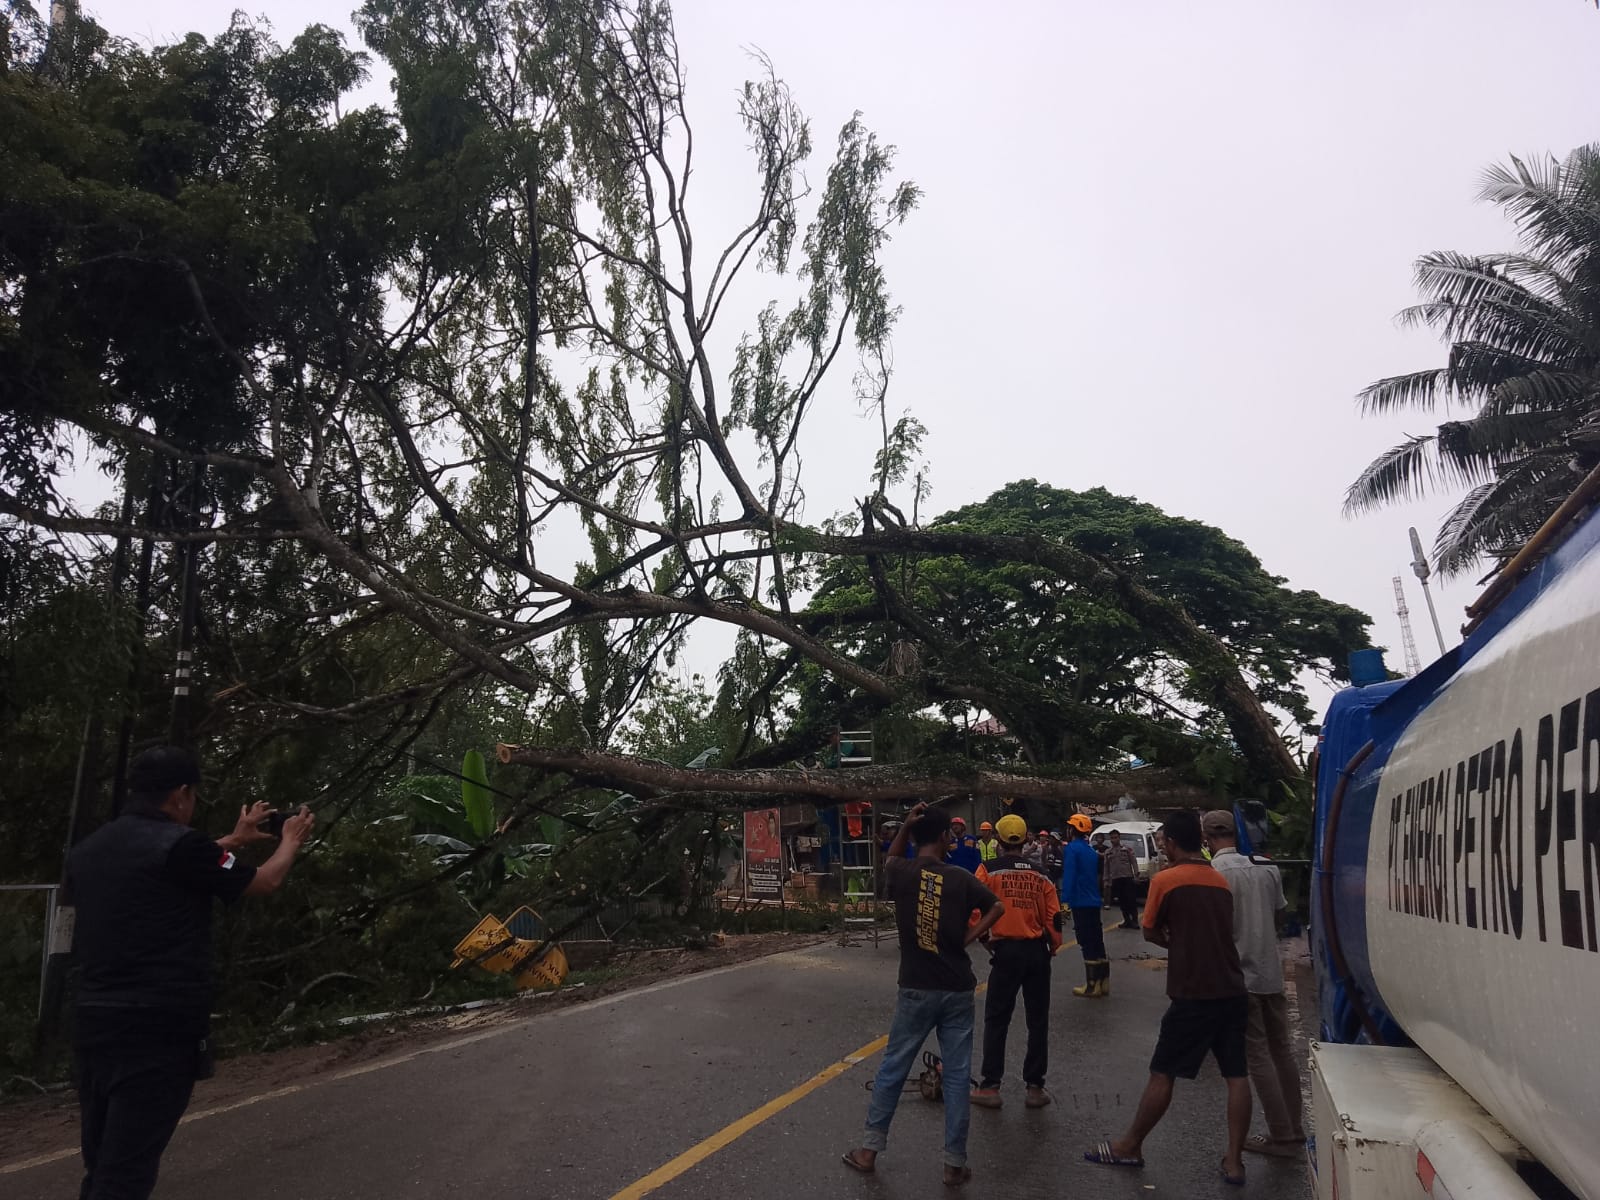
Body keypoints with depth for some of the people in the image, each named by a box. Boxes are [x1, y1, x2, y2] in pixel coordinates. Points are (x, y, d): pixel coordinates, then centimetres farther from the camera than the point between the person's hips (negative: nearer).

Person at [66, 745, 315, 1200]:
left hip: (93, 1024, 8)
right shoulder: (177, 843, -12)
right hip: (159, 1029, -8)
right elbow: (264, 882, 3)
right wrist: (291, 841, 23)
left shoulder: (86, 851, 10)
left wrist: (233, 840, 40)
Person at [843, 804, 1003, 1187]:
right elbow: (997, 908, 5)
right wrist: (968, 937, 2)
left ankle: (869, 1150, 18)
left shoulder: (902, 873, -6)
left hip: (916, 989, 0)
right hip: (957, 990, 0)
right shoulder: (961, 878, -4)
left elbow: (889, 860, 17)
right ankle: (955, 1162, 13)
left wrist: (905, 825, 2)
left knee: (892, 1069, 11)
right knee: (957, 1075, 8)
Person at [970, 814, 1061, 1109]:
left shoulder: (988, 870, -5)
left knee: (996, 1020, 6)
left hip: (1006, 951, -3)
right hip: (1037, 952, 3)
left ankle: (989, 1087, 8)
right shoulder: (1040, 874, 5)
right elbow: (1053, 917, 4)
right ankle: (1034, 1087, 16)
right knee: (1038, 1021, 11)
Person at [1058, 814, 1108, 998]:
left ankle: (1092, 986, -4)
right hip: (1094, 902, 8)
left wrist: (1065, 901, -23)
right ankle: (1104, 983, 16)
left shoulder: (1072, 848, -10)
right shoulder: (1091, 850, 16)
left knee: (1087, 945, -5)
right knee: (1097, 943, 12)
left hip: (1080, 903, -8)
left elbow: (1069, 875, -20)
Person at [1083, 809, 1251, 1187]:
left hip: (1193, 995, -6)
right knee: (1237, 1076, 8)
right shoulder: (1221, 880, 10)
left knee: (1161, 1074, 5)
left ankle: (1131, 1145, 16)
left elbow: (1151, 933, 0)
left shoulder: (1166, 880, -9)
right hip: (1232, 992, 6)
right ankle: (1234, 1161, 11)